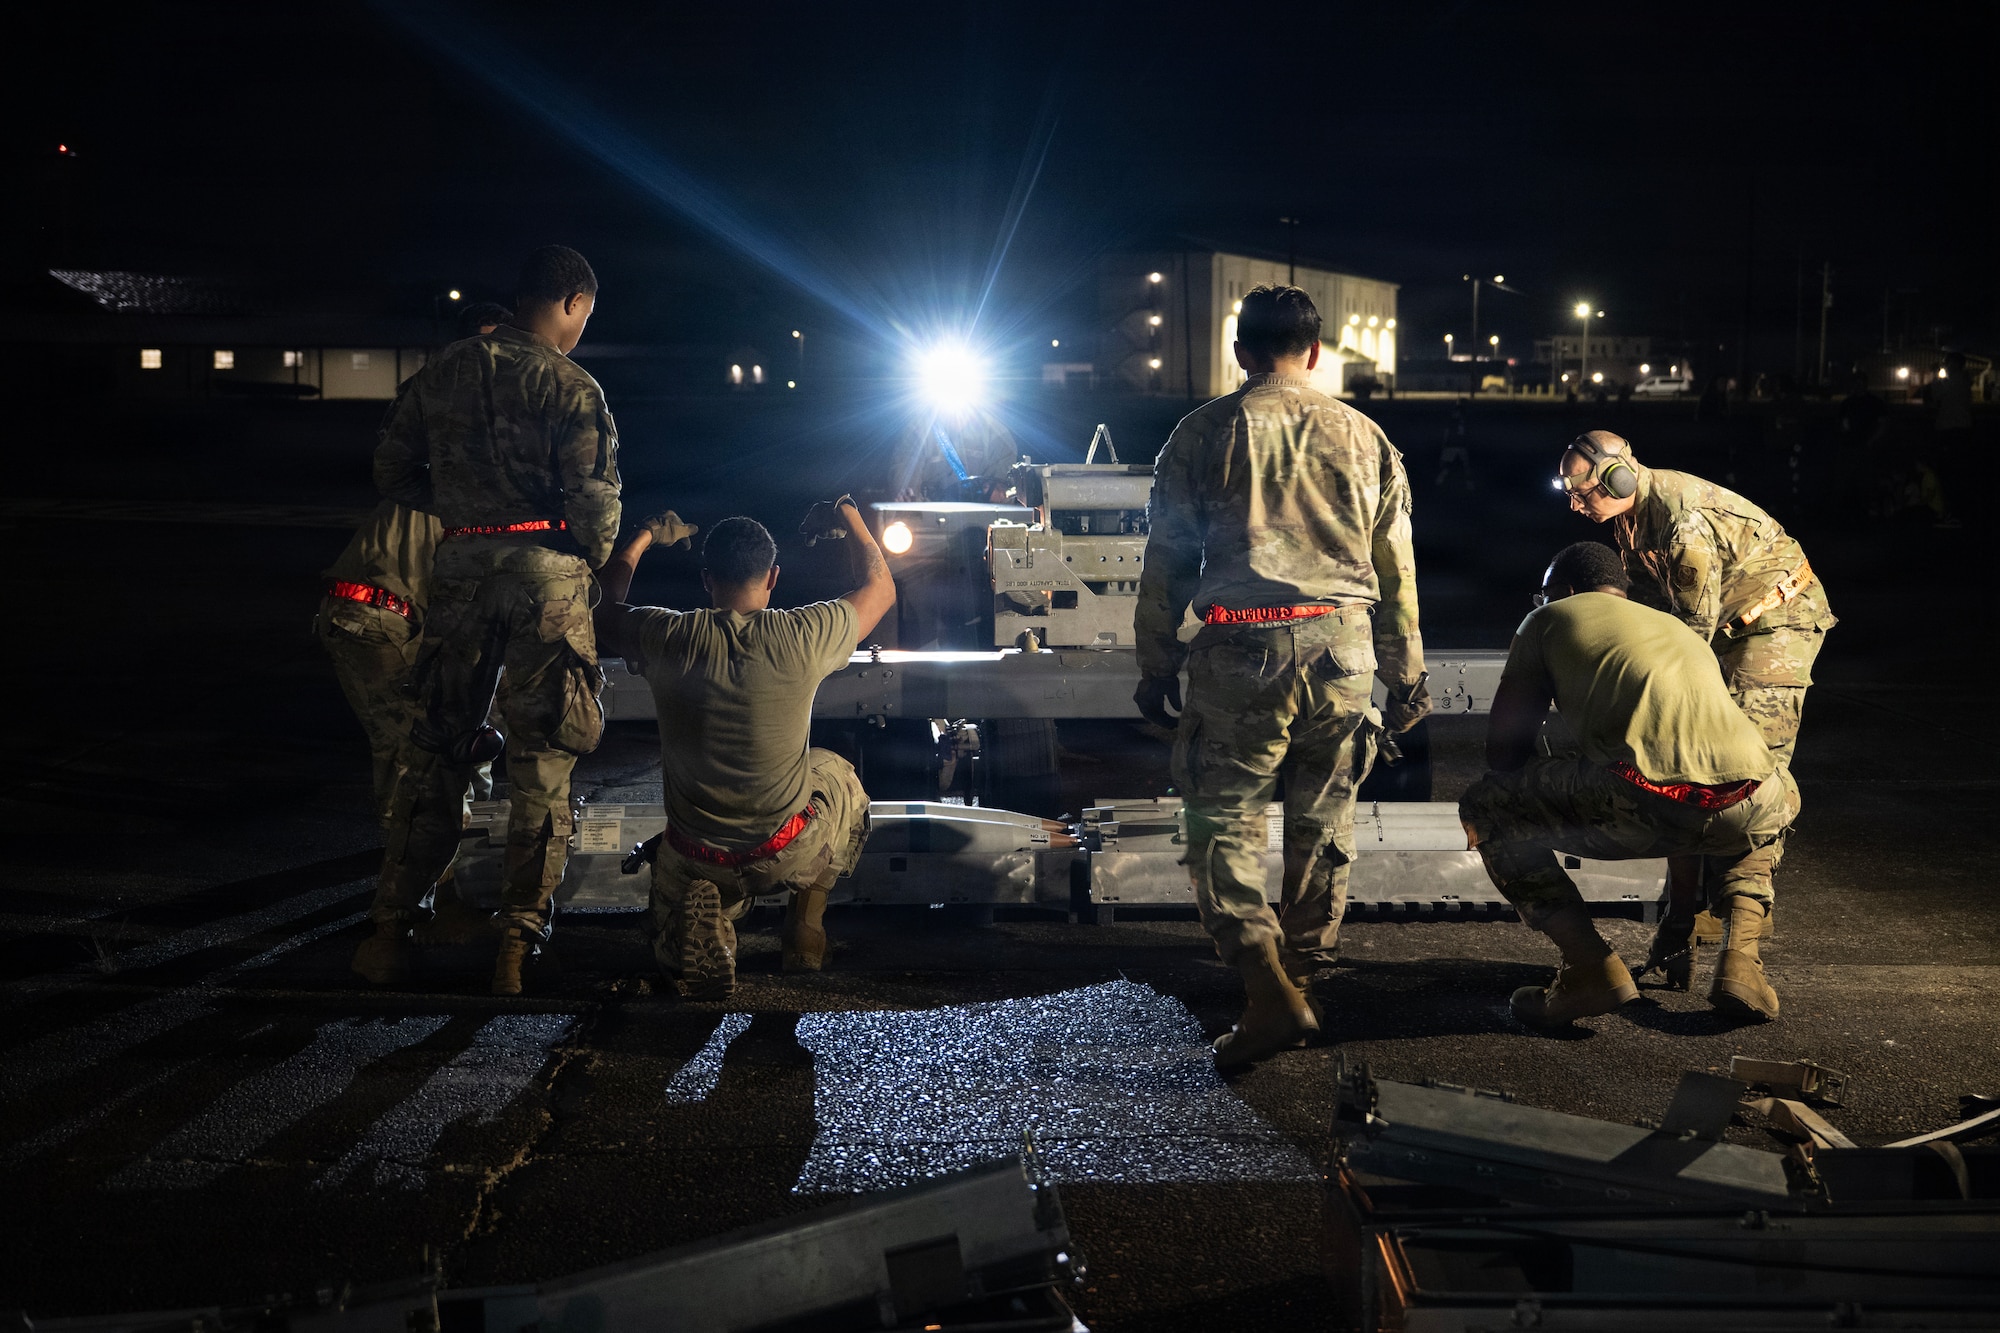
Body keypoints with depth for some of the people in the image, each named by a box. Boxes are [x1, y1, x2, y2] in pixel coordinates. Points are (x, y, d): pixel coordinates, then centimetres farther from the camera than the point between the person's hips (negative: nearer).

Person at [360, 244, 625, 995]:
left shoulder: (440, 374, 9)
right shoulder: (570, 387, -6)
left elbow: (392, 473, 14)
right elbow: (595, 501, -11)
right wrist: (594, 565, 8)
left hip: (461, 567, 4)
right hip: (546, 570, -4)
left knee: (433, 749, 13)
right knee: (542, 764, 5)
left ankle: (392, 932, 14)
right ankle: (517, 942, 5)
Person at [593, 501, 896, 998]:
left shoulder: (666, 638, -13)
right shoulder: (803, 637, -17)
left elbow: (603, 609, 11)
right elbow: (881, 586, 4)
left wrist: (641, 538, 24)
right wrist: (849, 518, 20)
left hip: (696, 857, 1)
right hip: (791, 853, -1)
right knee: (838, 776, 33)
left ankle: (702, 922, 2)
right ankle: (807, 924, 22)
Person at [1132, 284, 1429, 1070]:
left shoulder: (1205, 431, 3)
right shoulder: (1363, 436, 11)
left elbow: (1166, 560, 3)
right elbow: (1395, 568, 14)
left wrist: (1156, 664, 10)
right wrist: (1406, 675, 22)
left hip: (1241, 649, -3)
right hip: (1342, 646, 3)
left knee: (1224, 820, -1)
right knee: (1323, 820, 16)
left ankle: (1268, 992, -16)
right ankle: (1305, 968, 26)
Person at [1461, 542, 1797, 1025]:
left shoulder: (1551, 618, 24)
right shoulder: (1682, 630, 38)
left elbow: (1504, 748, 25)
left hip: (1646, 803, -5)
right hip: (1750, 808, 5)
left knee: (1483, 808, 19)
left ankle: (1593, 970, 7)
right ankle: (1739, 959, 20)